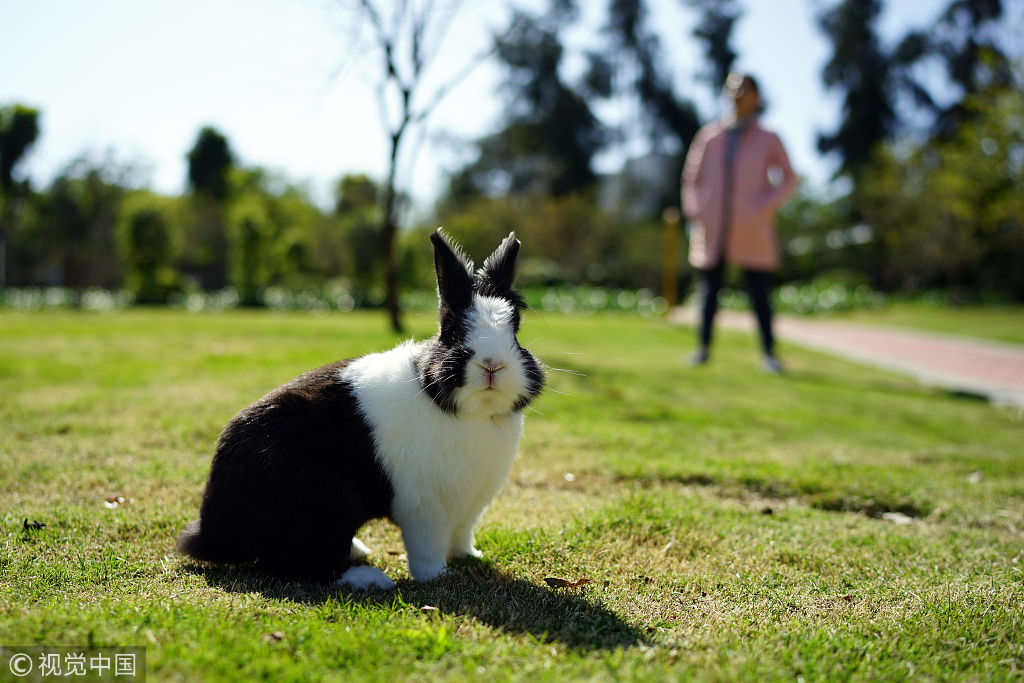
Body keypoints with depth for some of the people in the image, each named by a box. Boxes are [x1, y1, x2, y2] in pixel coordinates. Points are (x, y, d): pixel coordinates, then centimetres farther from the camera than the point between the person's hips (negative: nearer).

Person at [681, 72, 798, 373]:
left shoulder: (768, 139, 3)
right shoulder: (709, 135, 7)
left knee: (759, 292, -2)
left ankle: (769, 354, 7)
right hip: (712, 232, 2)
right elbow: (691, 176, 13)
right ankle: (703, 348, 15)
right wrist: (694, 211, 1)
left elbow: (789, 179, 6)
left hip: (751, 232, -2)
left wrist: (766, 206, -9)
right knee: (709, 289, 4)